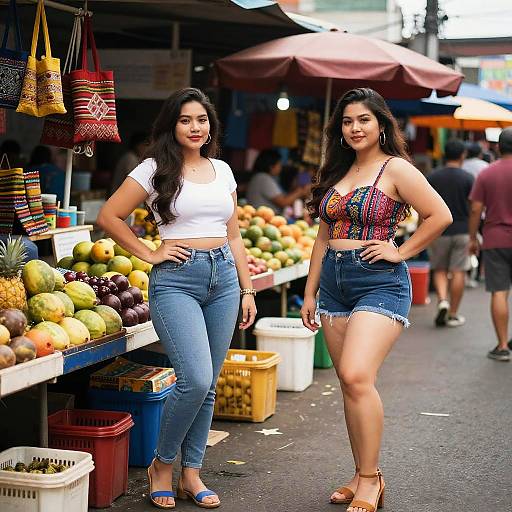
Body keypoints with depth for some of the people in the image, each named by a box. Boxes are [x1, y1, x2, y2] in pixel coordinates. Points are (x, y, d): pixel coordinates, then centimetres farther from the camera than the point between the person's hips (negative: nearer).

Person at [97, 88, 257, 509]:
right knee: (195, 379, -16)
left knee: (208, 384, 6)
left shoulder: (222, 170, 14)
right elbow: (109, 216, -1)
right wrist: (149, 254, -4)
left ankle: (191, 473, 18)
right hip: (176, 279, -5)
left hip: (223, 277, 5)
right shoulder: (156, 169, -1)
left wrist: (247, 289, 13)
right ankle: (163, 464, 6)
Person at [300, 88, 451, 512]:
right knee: (351, 384, 7)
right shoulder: (337, 172, 15)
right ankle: (364, 476, 16)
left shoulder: (396, 169, -5)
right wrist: (310, 292, 17)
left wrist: (400, 252, -7)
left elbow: (440, 215, -8)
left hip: (379, 283, -7)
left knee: (357, 377, -20)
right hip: (334, 283, 7)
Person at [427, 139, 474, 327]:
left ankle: (442, 300, -10)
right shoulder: (468, 178, -4)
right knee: (458, 272, 4)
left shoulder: (432, 178, -1)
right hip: (462, 231, -1)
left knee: (440, 270, 14)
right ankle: (453, 315, 7)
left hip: (439, 231, 1)